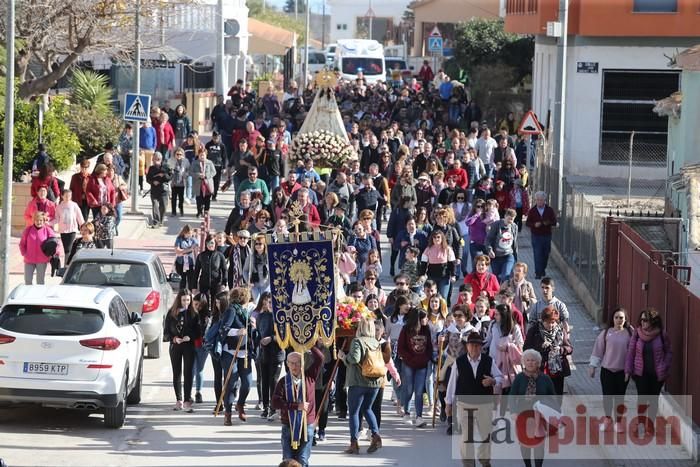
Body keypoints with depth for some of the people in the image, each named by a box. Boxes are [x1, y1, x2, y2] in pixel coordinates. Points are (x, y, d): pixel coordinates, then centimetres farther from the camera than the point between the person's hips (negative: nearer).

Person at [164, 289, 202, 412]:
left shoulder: (193, 314, 0)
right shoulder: (172, 313, 1)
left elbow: (198, 332, 1)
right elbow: (166, 332, 2)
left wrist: (190, 337, -17)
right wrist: (174, 338, -16)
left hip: (189, 346, -2)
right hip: (175, 347, 2)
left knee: (188, 373, -7)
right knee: (176, 374, 9)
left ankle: (187, 402, -8)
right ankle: (178, 400, 20)